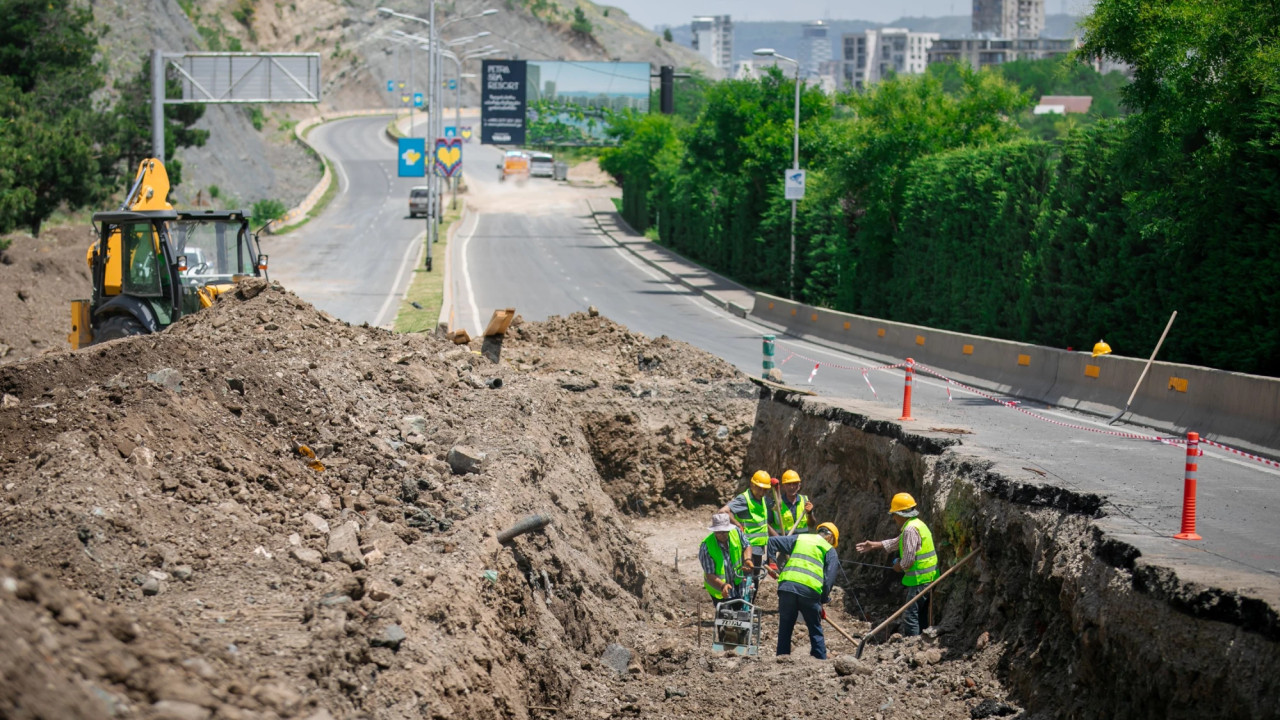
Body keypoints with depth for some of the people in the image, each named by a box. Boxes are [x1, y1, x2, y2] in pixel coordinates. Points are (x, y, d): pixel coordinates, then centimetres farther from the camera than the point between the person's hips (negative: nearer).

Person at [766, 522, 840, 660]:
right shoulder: (830, 550, 14)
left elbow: (773, 541, 16)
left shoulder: (798, 538, 23)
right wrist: (823, 601, 12)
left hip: (787, 587, 2)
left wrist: (771, 562, 19)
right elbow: (830, 578, 6)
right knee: (815, 631, 10)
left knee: (785, 629, 10)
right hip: (810, 591, -2)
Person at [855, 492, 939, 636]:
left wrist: (900, 566, 0)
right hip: (928, 577, 10)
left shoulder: (910, 529, -17)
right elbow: (896, 542, 27)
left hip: (919, 579, -10)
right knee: (921, 616, 16)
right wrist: (874, 545, 27)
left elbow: (909, 558, -20)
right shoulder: (918, 524, 17)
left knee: (910, 616, -7)